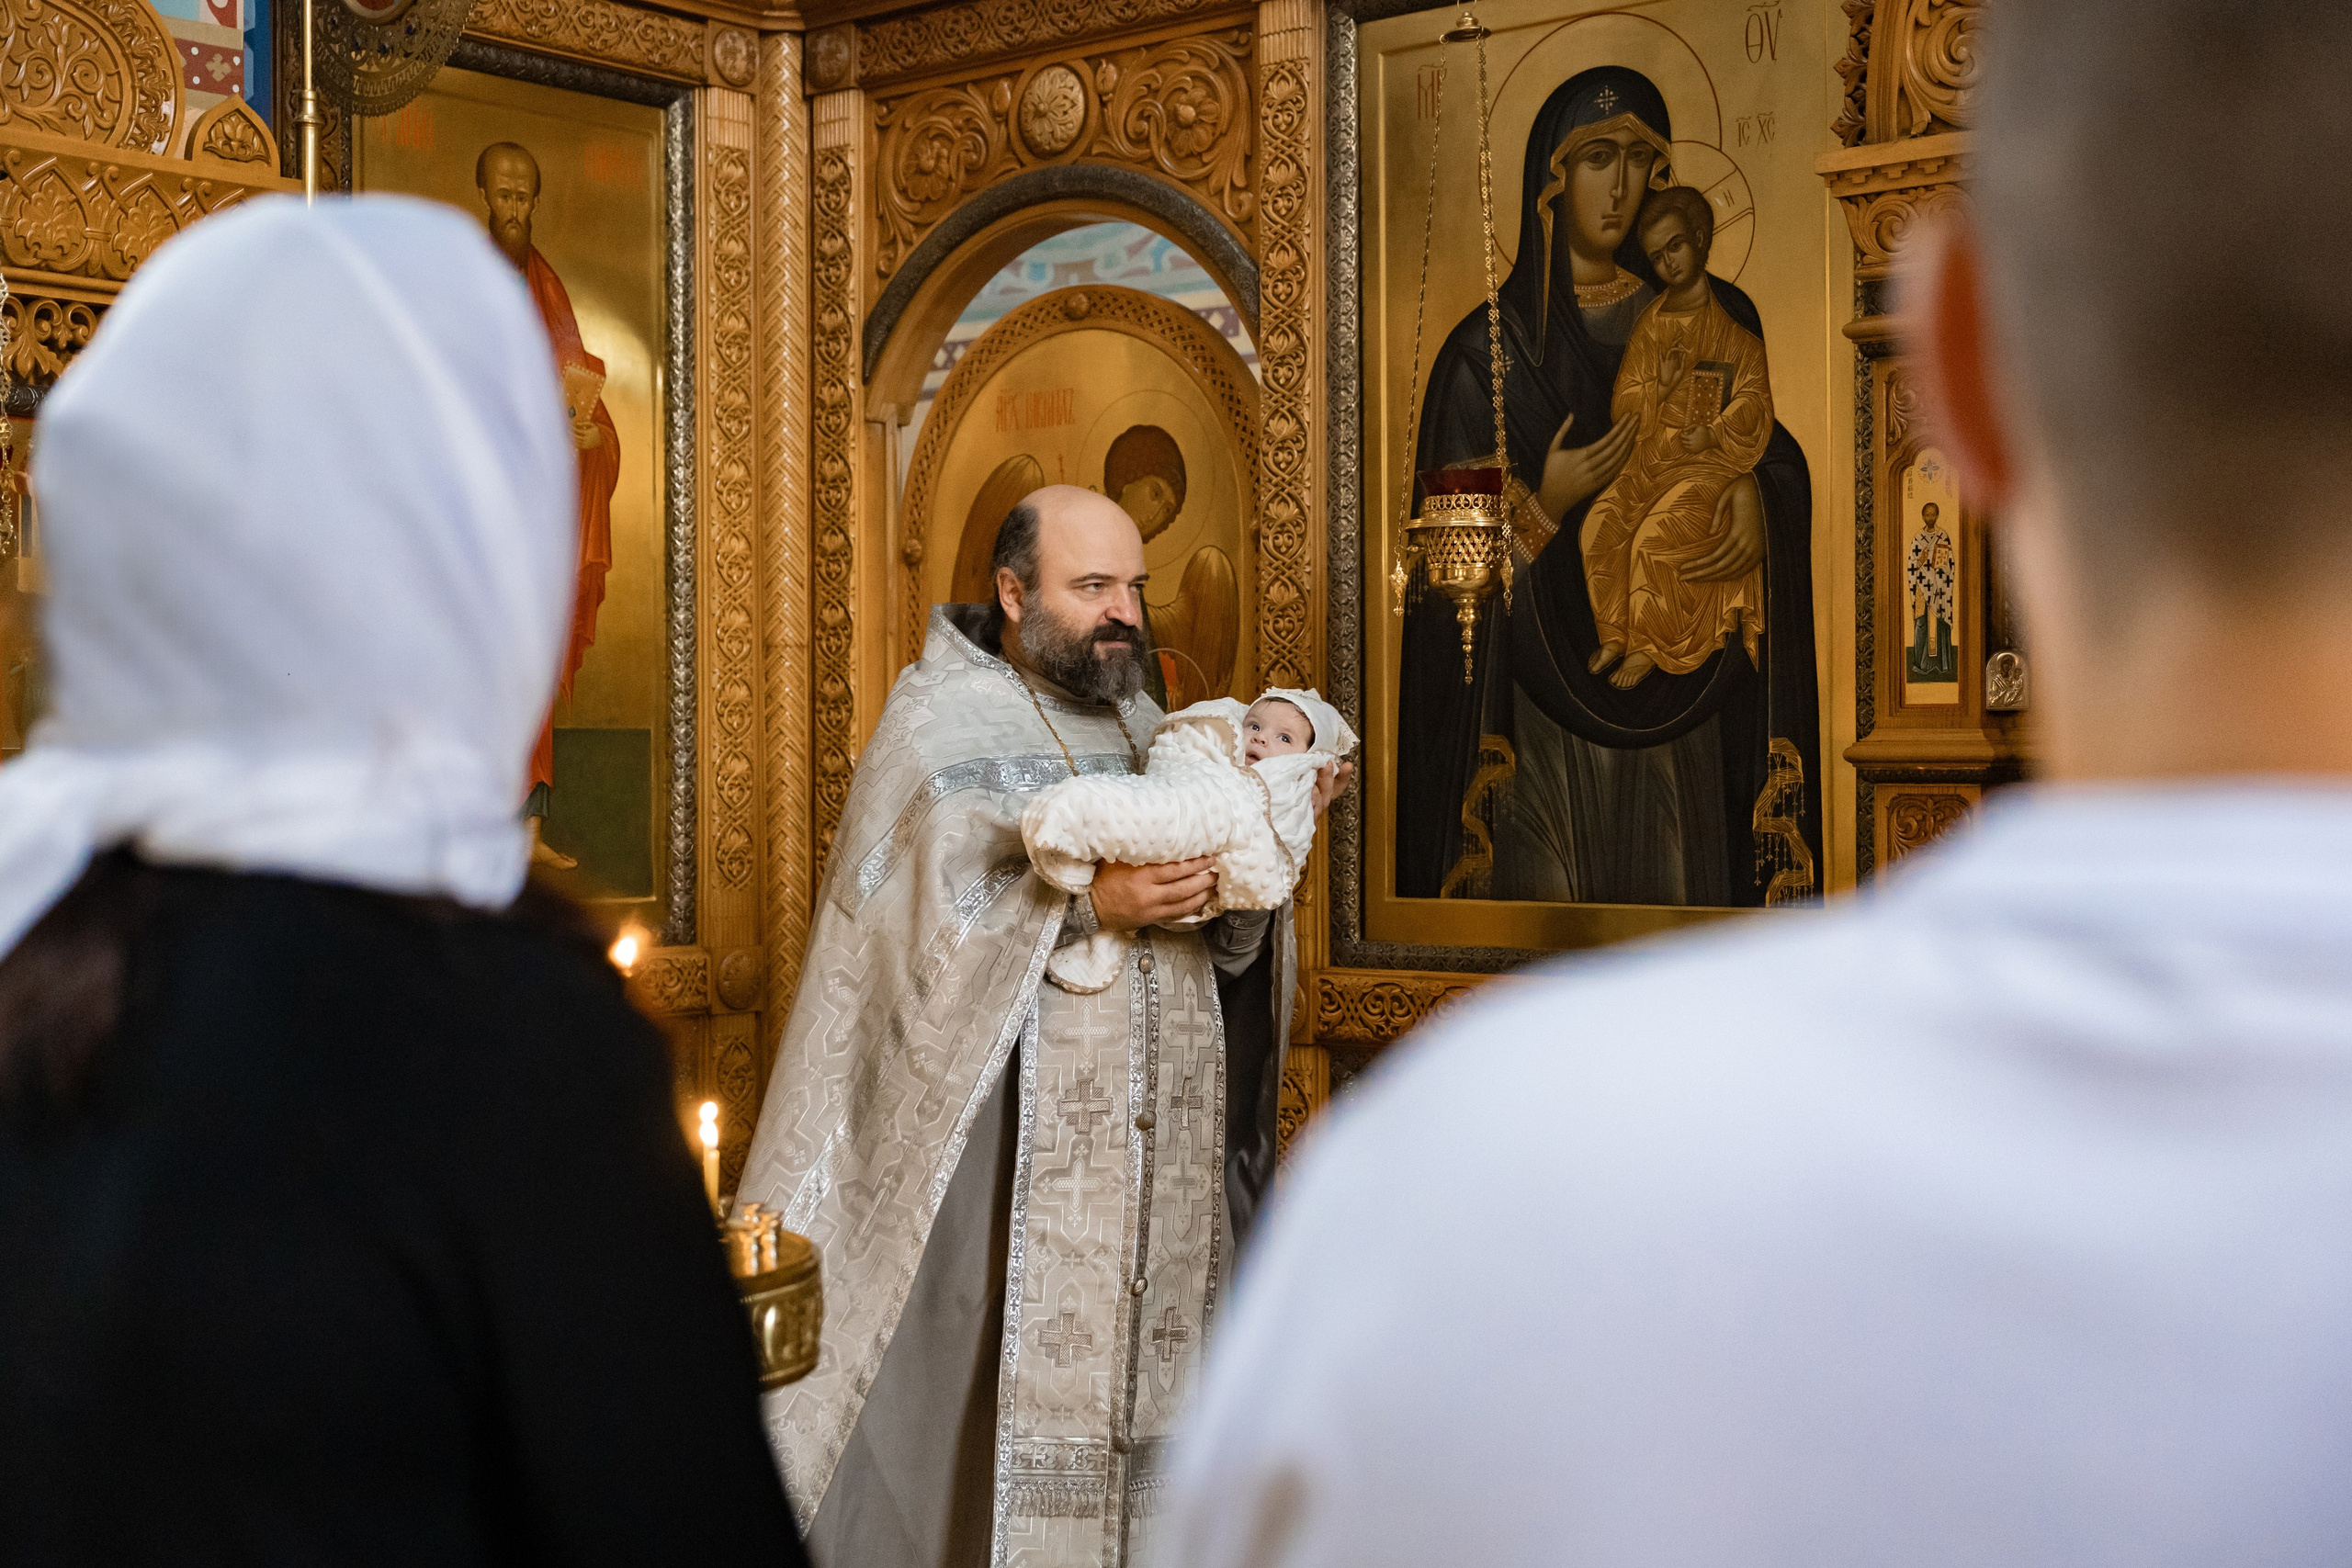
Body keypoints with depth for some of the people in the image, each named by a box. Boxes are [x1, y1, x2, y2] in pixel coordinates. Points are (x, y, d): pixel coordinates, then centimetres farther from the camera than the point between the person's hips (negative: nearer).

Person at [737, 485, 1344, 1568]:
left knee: (1139, 1372, 7)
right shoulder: (943, 723, -3)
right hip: (1013, 1142, -5)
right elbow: (929, 921, -17)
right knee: (1013, 1386, -4)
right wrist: (1089, 906, -26)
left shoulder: (1141, 723, 14)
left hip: (1155, 1146, 6)